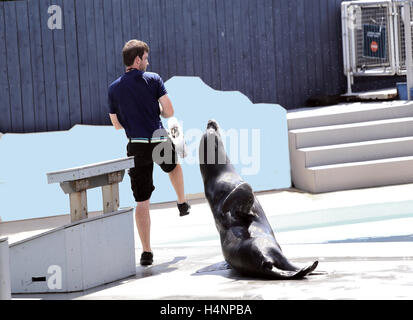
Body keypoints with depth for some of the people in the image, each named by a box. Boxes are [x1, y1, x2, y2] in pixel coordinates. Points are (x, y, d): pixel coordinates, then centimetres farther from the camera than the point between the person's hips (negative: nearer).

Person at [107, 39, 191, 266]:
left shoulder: (114, 89, 5)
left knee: (142, 202, 4)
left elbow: (116, 124, 12)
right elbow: (169, 112, -6)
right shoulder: (153, 79, -3)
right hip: (159, 142, -1)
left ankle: (146, 252, 1)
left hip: (136, 147, 1)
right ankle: (182, 203, 52)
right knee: (174, 164, 37)